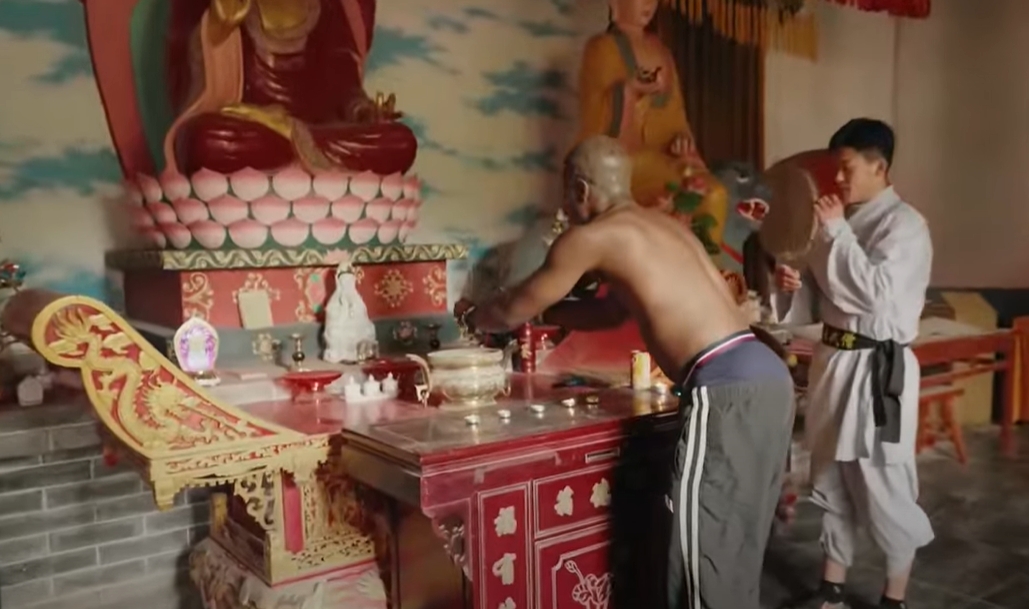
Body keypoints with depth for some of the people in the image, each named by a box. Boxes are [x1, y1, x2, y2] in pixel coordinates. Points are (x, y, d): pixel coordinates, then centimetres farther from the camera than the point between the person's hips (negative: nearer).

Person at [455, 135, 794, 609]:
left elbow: (515, 311, 10)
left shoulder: (591, 237, -2)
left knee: (704, 544, 3)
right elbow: (613, 310, 34)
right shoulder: (662, 224, 22)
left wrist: (472, 316, 30)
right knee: (732, 541, 20)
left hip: (725, 388, -9)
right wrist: (546, 313, 36)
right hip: (765, 375, 9)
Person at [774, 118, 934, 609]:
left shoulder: (905, 225, -10)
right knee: (831, 482, 16)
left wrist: (837, 232, -18)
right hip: (833, 360, 7)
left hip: (877, 367, -7)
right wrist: (793, 287, -6)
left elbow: (876, 294, -23)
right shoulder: (841, 221, 11)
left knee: (884, 487, 2)